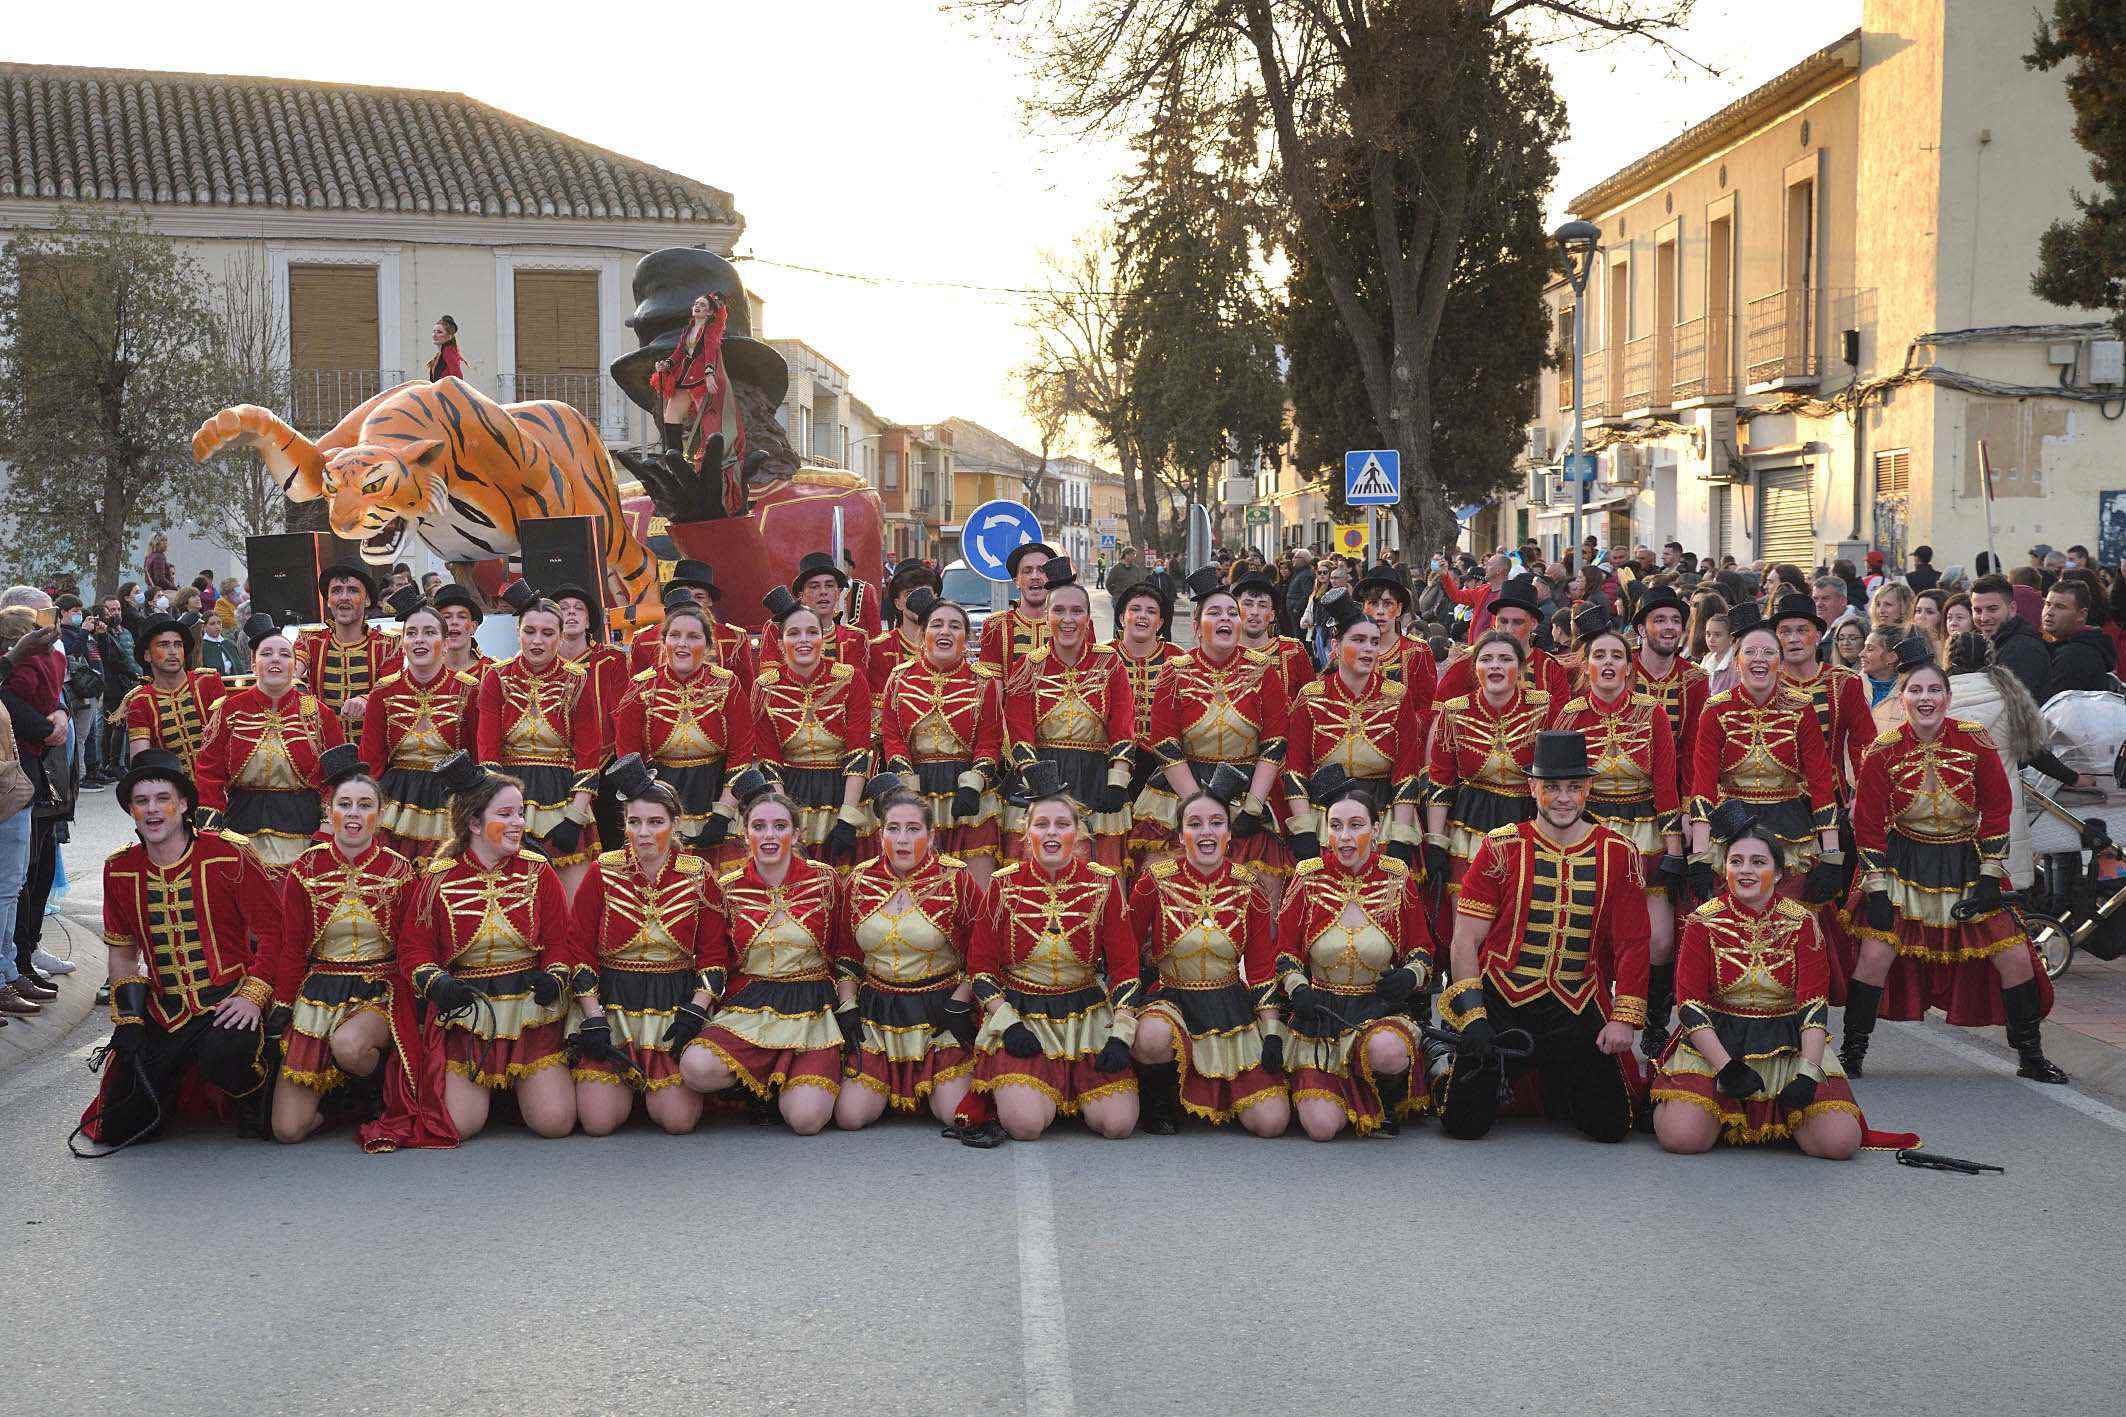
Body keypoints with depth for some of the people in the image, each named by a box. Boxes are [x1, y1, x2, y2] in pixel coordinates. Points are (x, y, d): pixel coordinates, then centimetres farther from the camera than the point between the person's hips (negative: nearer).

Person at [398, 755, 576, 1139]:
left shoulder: (538, 872, 3)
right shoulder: (438, 879, 0)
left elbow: (559, 940, 5)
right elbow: (414, 947, 2)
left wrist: (554, 977, -15)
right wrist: (434, 982, -17)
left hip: (530, 1013, 1)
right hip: (464, 1016, -1)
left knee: (555, 1122, -12)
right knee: (460, 1125, -13)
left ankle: (520, 1083, 23)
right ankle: (486, 1089, 23)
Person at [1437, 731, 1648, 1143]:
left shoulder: (1618, 855, 2)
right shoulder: (1501, 849, -2)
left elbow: (1632, 947, 4)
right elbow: (1465, 941, -2)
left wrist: (1624, 1017, -5)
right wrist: (1473, 1016, -11)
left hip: (1578, 1015, 1)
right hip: (1501, 1008, -1)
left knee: (1612, 1126, -6)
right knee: (1464, 1124, -9)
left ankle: (1557, 1084, 26)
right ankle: (1493, 1077, 26)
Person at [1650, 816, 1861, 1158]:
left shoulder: (1802, 923, 1)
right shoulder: (1703, 922, -1)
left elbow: (1814, 1004, -4)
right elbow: (1690, 1004, -5)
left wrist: (1808, 1073, -18)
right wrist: (1726, 1066, -18)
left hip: (1789, 1046, 1)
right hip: (1714, 1043, -1)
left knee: (1840, 1141, -19)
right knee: (1681, 1136, -24)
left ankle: (1784, 1115, 14)